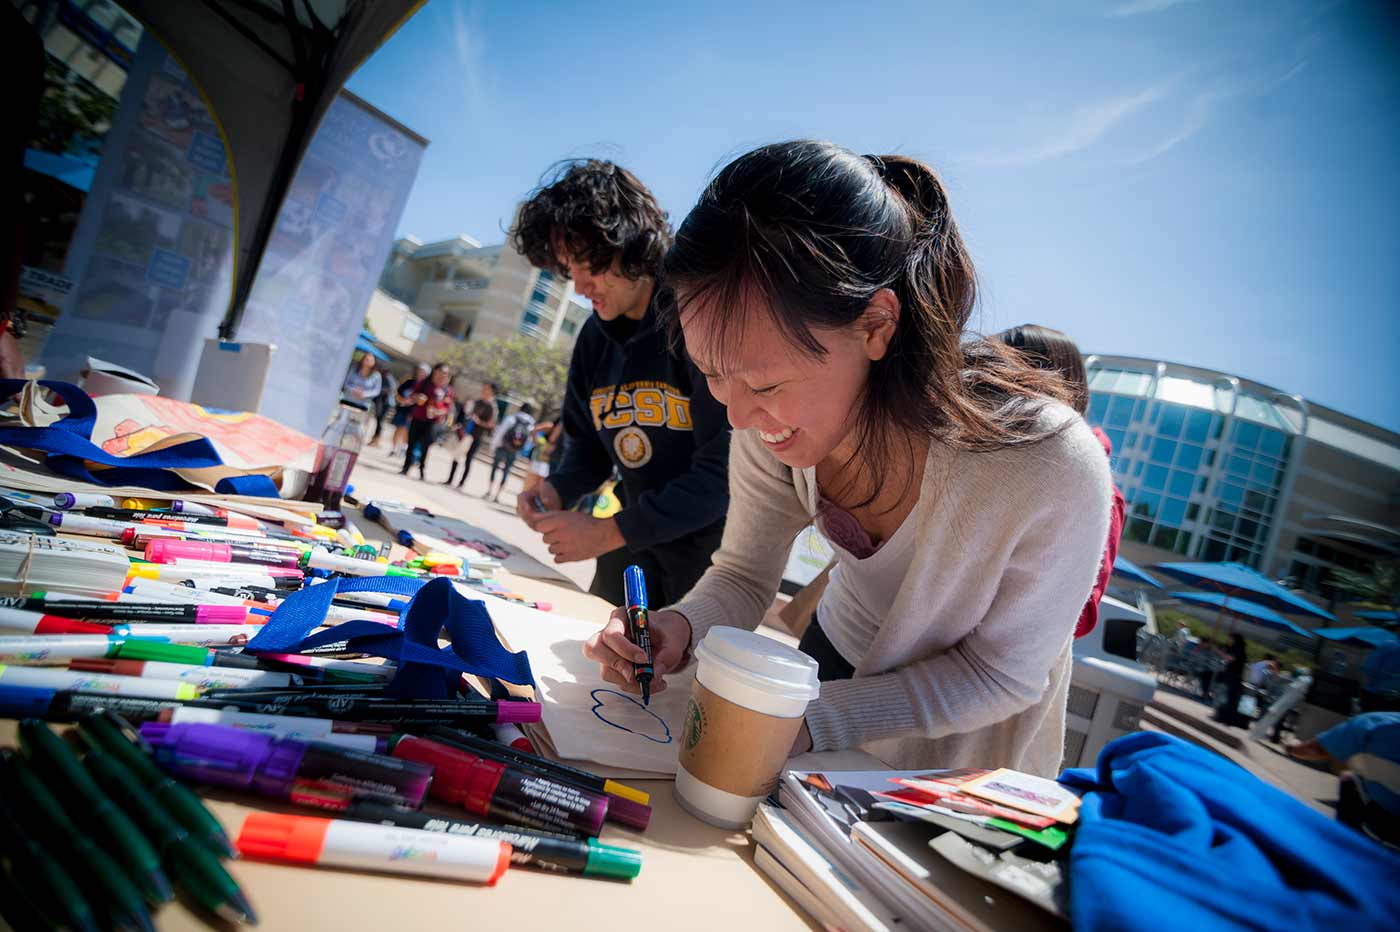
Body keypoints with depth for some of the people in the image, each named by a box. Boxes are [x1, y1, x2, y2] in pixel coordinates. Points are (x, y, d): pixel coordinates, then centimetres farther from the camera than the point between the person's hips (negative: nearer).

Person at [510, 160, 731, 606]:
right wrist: (556, 490, -9)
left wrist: (611, 531, -22)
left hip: (710, 541, -6)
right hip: (633, 540, 7)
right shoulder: (595, 337, 5)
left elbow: (723, 469, -23)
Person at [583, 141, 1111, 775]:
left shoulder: (1054, 470, -38)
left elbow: (1000, 673, -23)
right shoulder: (777, 413, -25)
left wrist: (813, 719, -34)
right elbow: (744, 574, -11)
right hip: (838, 651, 4)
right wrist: (682, 628, -32)